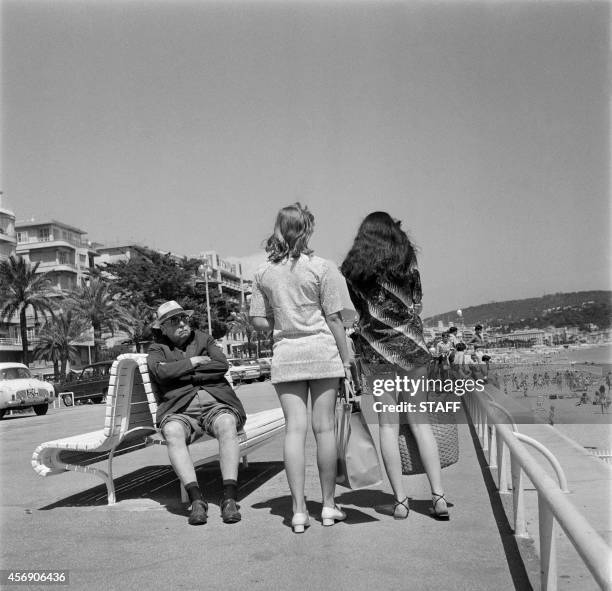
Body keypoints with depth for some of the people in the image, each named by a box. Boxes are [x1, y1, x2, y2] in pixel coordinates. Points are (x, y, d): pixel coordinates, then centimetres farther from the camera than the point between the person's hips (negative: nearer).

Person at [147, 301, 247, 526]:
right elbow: (161, 372, -7)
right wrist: (192, 362, -1)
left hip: (215, 404, 0)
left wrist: (181, 373, -1)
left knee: (227, 425, -34)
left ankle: (229, 498, -35)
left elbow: (222, 365, 1)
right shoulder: (157, 349, 17)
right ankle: (196, 499, -35)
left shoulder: (204, 339, 20)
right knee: (172, 432, -35)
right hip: (180, 411, 0)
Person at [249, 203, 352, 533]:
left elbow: (258, 321, 2)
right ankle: (328, 506, 17)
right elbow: (333, 318, -6)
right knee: (324, 427, 5)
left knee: (294, 429, 3)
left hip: (285, 354, 2)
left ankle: (299, 510, 4)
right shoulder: (321, 268, -5)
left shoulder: (264, 273, 4)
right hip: (322, 351, -2)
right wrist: (346, 358, 1)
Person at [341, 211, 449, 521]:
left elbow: (356, 309, -1)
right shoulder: (406, 261, 5)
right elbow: (416, 305, 8)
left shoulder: (353, 267, 3)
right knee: (419, 420, 6)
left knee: (388, 424, 4)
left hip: (374, 348, 0)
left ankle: (400, 499, 7)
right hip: (409, 342, 1)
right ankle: (438, 495, 5)